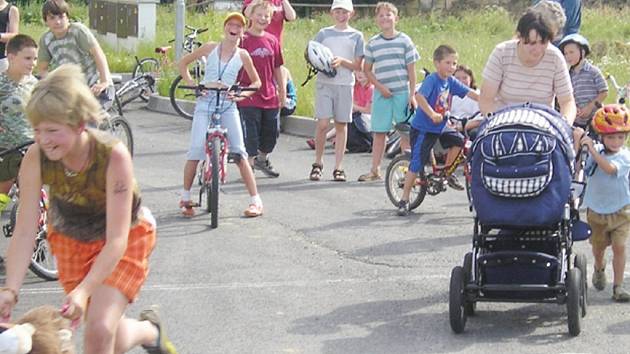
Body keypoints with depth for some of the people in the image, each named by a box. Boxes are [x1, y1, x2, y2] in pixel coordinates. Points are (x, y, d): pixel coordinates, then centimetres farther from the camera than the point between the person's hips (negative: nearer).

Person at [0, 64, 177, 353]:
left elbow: (117, 240, -34)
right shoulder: (35, 158, -26)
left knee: (99, 331, -18)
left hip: (126, 238, -3)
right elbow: (25, 231, -25)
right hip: (71, 240, 3)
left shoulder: (114, 156, -35)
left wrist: (84, 291, -45)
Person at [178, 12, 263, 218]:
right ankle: (185, 199, 4)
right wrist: (192, 84, -1)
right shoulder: (210, 48, 2)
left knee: (239, 152, -7)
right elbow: (182, 64, 12)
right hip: (205, 103, 0)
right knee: (195, 150, -11)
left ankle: (255, 201, -4)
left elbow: (256, 82, 14)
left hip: (228, 106, 0)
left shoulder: (242, 55, 3)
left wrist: (242, 94, -3)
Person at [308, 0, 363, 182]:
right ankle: (318, 163, 7)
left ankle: (338, 167, 9)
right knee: (322, 123, -9)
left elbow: (357, 65, 4)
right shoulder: (323, 33, 9)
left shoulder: (356, 36, 8)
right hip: (324, 83, 0)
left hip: (345, 84, 1)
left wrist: (341, 61, -13)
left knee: (341, 125, 3)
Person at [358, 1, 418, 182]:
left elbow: (411, 70, 1)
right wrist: (380, 86, -6)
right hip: (381, 93, 2)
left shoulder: (404, 41, 0)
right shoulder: (372, 43, 4)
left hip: (402, 92, -2)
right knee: (379, 132, 4)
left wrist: (412, 95, -4)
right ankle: (375, 170, 10)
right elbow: (367, 70, 9)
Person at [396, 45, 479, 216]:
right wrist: (432, 114, -44)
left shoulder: (450, 81, 0)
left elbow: (468, 92, 3)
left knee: (458, 140, -11)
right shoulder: (432, 79, -21)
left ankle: (448, 173, 12)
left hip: (440, 126, 7)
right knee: (417, 163, -9)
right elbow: (419, 96, -34)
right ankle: (404, 200, -1)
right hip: (422, 128, -7)